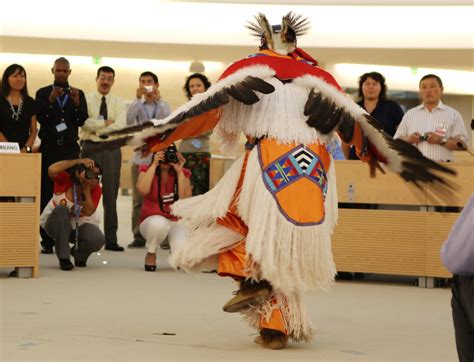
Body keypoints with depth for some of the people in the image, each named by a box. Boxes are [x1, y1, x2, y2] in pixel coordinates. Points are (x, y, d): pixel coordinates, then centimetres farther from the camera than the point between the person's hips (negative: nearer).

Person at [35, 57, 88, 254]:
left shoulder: (78, 94, 12)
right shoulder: (43, 93, 10)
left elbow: (82, 121, 3)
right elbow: (40, 118, -3)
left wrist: (76, 103, -13)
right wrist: (51, 100, -16)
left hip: (70, 149, 0)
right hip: (49, 149, 0)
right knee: (46, 193, -6)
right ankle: (47, 240, -5)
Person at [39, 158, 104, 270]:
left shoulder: (96, 189, -16)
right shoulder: (65, 179, -23)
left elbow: (89, 212, -29)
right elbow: (52, 170, -45)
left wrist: (87, 188, -32)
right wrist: (78, 161, -42)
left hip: (81, 226, 2)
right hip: (57, 225, -2)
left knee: (98, 240, -30)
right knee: (61, 209, -37)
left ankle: (79, 254, 10)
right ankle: (64, 258, -23)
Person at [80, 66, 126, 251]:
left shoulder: (119, 103, 8)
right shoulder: (86, 100, 4)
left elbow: (120, 126, -8)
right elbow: (85, 122, -13)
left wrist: (97, 128, -10)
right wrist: (106, 123, -11)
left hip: (112, 150, 2)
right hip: (90, 148, -1)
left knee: (111, 195, 2)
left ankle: (111, 240, 3)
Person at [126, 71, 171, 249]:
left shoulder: (164, 106, 8)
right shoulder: (137, 106, 10)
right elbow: (129, 121, -10)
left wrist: (158, 99, -17)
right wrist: (138, 98, -15)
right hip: (140, 157, 2)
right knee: (138, 199, 1)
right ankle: (139, 236, 4)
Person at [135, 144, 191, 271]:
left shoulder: (183, 173, -1)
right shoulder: (146, 170, -5)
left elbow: (185, 199, -16)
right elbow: (142, 190, -27)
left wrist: (179, 172, -17)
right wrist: (154, 165, -22)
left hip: (177, 221, 2)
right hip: (152, 220, -2)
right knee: (159, 223, -41)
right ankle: (151, 254, -8)